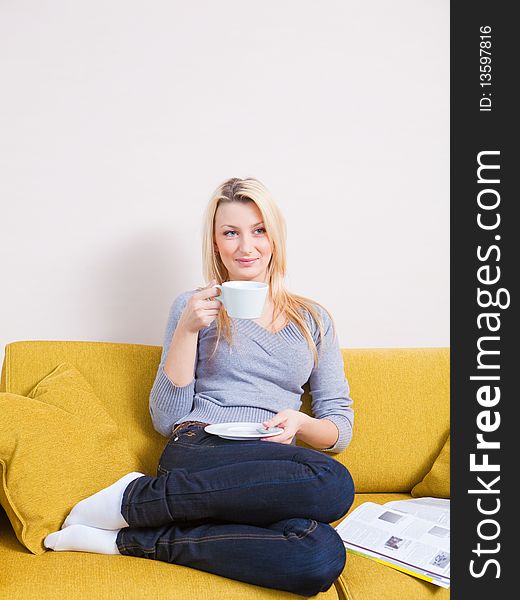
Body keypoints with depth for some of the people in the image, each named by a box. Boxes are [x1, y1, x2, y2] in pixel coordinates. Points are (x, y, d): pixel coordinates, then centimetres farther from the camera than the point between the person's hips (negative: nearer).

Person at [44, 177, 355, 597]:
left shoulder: (313, 319, 16)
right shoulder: (195, 307, 11)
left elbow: (340, 428, 14)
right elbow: (166, 420, 3)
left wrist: (299, 422, -8)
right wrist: (187, 329, -7)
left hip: (271, 476, 3)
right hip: (198, 454, -3)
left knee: (322, 555, -34)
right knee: (333, 482, -34)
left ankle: (129, 539, -19)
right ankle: (133, 497, -19)